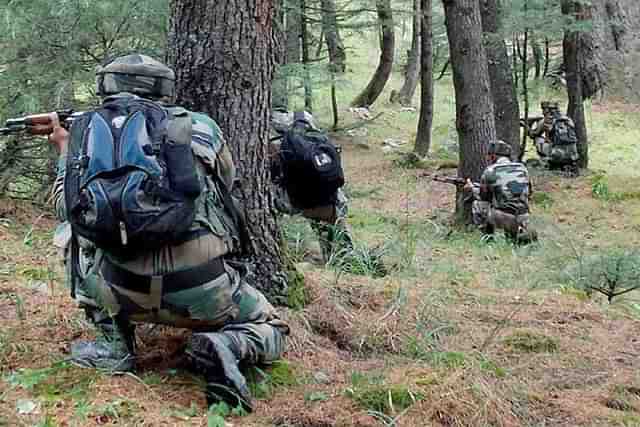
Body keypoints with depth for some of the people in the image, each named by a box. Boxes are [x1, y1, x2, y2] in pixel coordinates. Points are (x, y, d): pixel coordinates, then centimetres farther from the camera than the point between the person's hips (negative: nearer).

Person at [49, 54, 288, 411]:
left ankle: (114, 346, 20)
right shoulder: (201, 128, 7)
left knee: (71, 234, 30)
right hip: (202, 292, 0)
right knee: (273, 333, 25)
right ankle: (228, 346, -9)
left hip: (124, 293, 1)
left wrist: (66, 150, 37)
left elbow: (68, 209, 21)